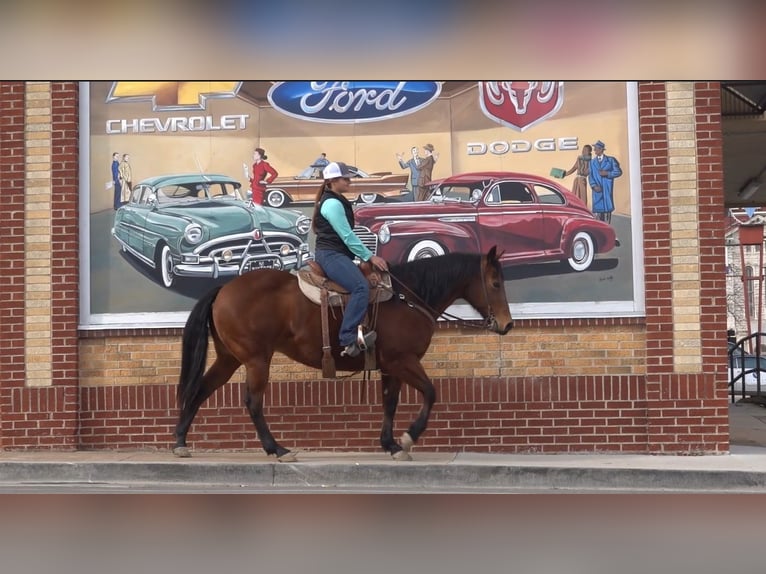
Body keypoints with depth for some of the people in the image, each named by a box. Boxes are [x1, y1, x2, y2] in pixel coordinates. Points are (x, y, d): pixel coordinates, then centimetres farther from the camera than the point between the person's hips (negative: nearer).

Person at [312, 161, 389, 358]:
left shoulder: (337, 201, 18)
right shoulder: (332, 204, -13)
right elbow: (347, 237, -17)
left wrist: (367, 255, 18)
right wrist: (370, 257, -14)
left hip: (336, 254, 11)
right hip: (330, 255, -11)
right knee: (361, 286, -28)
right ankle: (348, 339, -33)